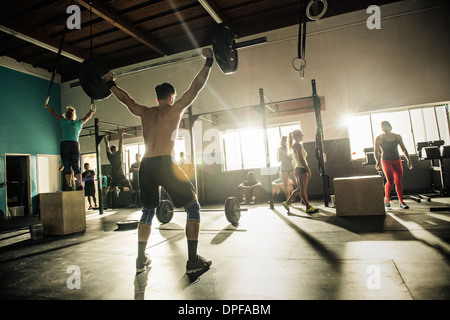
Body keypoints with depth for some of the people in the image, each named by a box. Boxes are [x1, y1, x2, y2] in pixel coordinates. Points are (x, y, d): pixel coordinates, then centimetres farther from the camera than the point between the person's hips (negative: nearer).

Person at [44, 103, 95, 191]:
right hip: (75, 145, 2)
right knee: (76, 166, 2)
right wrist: (92, 110, 50)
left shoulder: (64, 121, 11)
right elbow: (87, 117, 33)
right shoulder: (79, 123, 16)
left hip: (64, 144, -1)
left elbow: (53, 113, 21)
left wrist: (46, 105, 37)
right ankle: (80, 184, -13)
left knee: (66, 166, 0)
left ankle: (69, 186, -8)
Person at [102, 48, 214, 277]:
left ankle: (141, 259, 27)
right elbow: (196, 87, 4)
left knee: (148, 211, 23)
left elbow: (125, 99, 31)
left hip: (146, 166, 6)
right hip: (165, 163, -6)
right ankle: (193, 262, -2)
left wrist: (110, 83, 47)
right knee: (193, 207, 4)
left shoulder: (145, 112, 18)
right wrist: (208, 62, 10)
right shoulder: (175, 109, 5)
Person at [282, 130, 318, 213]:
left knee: (299, 189, 16)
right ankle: (308, 207, 7)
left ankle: (287, 203, 18)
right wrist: (308, 170, -16)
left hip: (297, 169, 10)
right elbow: (301, 159, -18)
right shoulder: (298, 145, -13)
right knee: (303, 190, -2)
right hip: (302, 169, -10)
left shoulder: (293, 146, 16)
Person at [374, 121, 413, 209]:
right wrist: (377, 162, -10)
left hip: (397, 160, 4)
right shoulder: (379, 138, -3)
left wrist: (408, 159, 6)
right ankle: (386, 198, 10)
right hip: (386, 161, -3)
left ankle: (401, 202, 13)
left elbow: (403, 149, 12)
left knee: (398, 182, 2)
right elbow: (376, 152, 0)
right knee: (390, 181, -14)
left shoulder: (397, 136, 7)